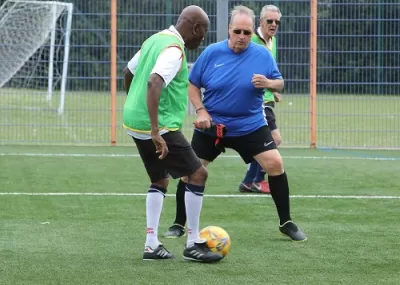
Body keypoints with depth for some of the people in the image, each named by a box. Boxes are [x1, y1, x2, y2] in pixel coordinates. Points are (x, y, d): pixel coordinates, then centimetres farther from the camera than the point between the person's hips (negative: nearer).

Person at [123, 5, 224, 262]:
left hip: (135, 122, 10)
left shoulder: (155, 39, 12)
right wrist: (156, 132, -34)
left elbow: (129, 73, 24)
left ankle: (152, 245, 15)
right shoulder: (174, 50, -17)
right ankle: (193, 244, 3)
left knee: (161, 180, 20)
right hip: (160, 127, -10)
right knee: (198, 174, -2)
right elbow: (153, 84, -30)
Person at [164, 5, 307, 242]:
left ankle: (286, 223, 0)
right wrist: (201, 111, -13)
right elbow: (193, 85, 1)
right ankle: (179, 225, 18)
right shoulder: (212, 53, -8)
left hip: (251, 126, 0)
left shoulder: (262, 55, -6)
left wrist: (268, 83, -22)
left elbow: (280, 83, 1)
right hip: (212, 125, 0)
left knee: (275, 163, -14)